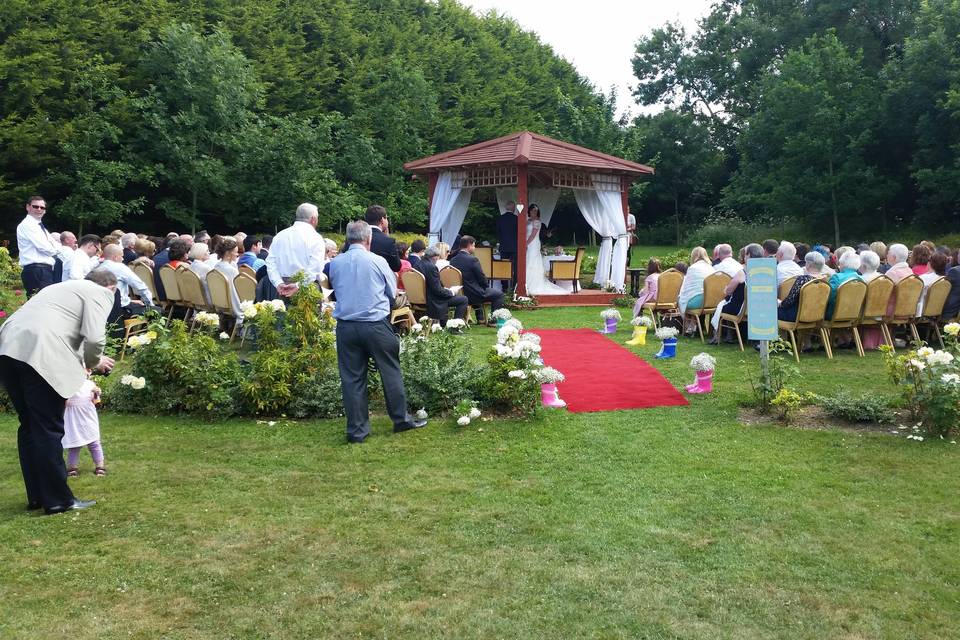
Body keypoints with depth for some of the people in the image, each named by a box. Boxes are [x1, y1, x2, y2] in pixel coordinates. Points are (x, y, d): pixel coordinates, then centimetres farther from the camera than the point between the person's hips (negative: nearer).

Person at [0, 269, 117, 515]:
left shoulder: (66, 287, 33)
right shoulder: (99, 293, 8)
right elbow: (94, 337, -7)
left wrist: (79, 366, 40)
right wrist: (92, 363, 12)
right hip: (38, 354, -8)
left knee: (30, 426, 16)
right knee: (49, 429, 0)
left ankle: (37, 496, 25)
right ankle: (58, 500, 8)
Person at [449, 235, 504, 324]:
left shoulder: (453, 260, 0)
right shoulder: (472, 259, -20)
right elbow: (482, 278, -14)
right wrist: (487, 286, 7)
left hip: (460, 294, 8)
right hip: (473, 295, -8)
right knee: (499, 294, 9)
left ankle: (480, 318, 41)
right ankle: (494, 319, 10)